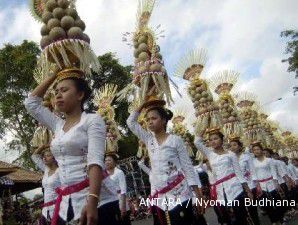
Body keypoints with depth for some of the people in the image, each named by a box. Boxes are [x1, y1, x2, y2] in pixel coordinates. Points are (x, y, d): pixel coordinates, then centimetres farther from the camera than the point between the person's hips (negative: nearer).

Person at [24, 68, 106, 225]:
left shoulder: (92, 120, -5)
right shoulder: (58, 125, 14)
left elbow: (95, 161, -17)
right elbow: (31, 102, 19)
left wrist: (92, 201, -28)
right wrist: (54, 75, 17)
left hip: (91, 195, -6)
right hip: (65, 199, 6)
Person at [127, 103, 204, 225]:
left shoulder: (175, 140, -5)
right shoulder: (149, 140, 7)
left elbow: (188, 167, -4)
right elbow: (131, 122, 11)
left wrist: (199, 196, -8)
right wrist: (143, 105, 5)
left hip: (178, 194, -4)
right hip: (158, 196, 4)